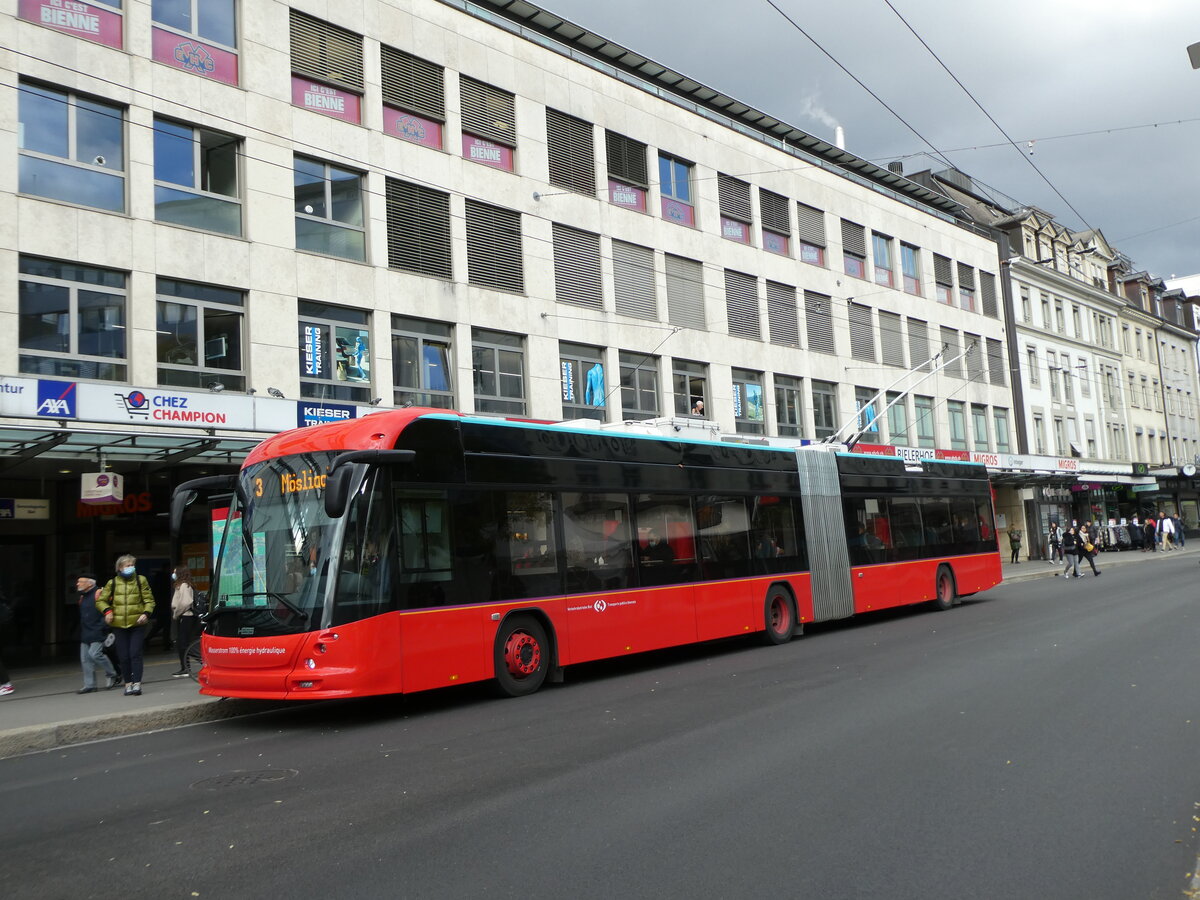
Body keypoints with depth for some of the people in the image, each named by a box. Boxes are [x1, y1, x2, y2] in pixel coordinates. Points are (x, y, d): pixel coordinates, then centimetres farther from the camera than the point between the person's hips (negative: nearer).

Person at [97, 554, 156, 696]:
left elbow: (149, 600, 4)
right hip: (119, 625, 2)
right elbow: (100, 600, 14)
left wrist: (146, 613, -12)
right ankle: (128, 683, 16)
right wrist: (107, 610, -5)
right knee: (124, 657, 5)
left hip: (137, 624, -2)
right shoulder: (113, 583, 7)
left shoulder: (141, 580, 4)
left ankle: (137, 684, -7)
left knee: (135, 654, -8)